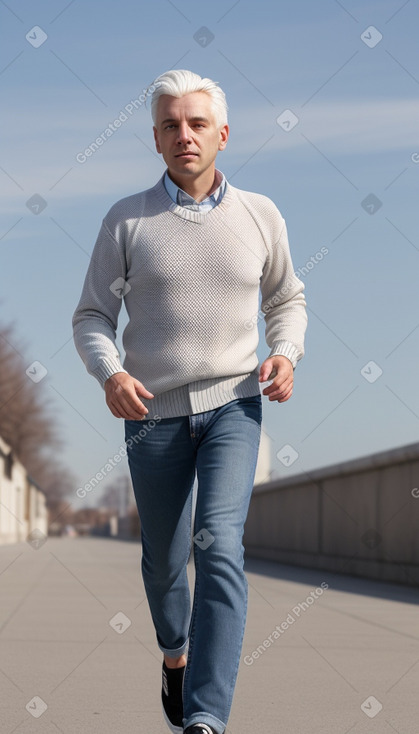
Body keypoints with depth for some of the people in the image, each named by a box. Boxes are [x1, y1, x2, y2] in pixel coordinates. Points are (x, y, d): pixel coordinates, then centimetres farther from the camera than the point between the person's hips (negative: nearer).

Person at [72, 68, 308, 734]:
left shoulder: (260, 215, 3)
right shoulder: (126, 220, -1)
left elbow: (286, 299, 17)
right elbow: (92, 317, 1)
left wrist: (286, 355, -3)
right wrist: (110, 374, -19)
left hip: (233, 405, -1)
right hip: (153, 411, 1)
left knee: (219, 545, -20)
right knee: (164, 557, 14)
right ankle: (175, 654, 46)